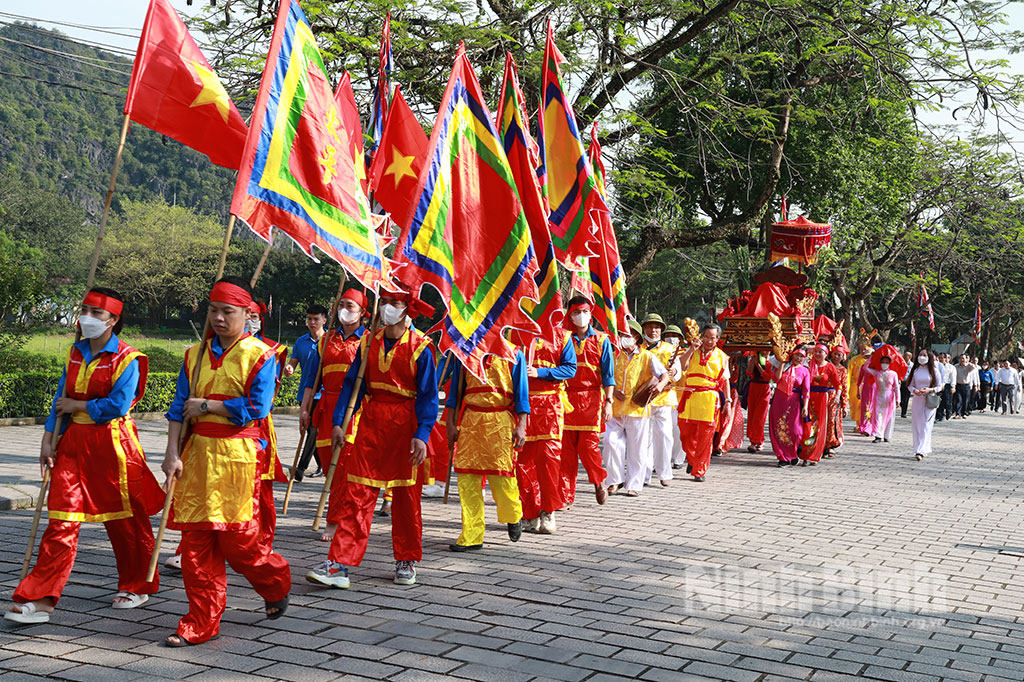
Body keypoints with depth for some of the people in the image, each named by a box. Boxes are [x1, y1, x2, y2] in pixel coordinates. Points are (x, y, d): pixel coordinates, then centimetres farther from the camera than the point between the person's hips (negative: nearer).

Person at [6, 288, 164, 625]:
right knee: (61, 519, 0)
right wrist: (48, 440, 4)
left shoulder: (127, 359, -10)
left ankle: (138, 586, 26)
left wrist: (77, 406, -9)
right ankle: (40, 598, 0)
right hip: (73, 442, 5)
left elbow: (118, 405, -19)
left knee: (124, 520, 7)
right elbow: (61, 400, 10)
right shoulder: (75, 353, 10)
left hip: (112, 444, -5)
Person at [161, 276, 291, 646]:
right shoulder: (196, 354, 12)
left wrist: (207, 405, -8)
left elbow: (256, 408, -12)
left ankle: (276, 584, 28)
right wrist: (172, 454, -2)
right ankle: (201, 623, 12)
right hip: (197, 453, 5)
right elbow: (179, 407, 7)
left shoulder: (259, 355, -3)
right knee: (195, 537, 3)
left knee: (235, 538, -3)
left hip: (238, 455, -5)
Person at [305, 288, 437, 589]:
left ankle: (406, 562, 22)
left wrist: (421, 435, -17)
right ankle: (339, 563, -4)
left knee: (406, 496, 7)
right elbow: (351, 383, 9)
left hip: (405, 424, -3)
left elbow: (428, 395, -7)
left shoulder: (420, 347, -4)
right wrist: (338, 422, 1)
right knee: (357, 494, -3)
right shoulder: (369, 343, 7)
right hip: (370, 421, 3)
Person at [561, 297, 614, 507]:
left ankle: (599, 482, 21)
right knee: (567, 446, -1)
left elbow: (608, 374, 4)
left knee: (589, 444, -7)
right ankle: (566, 496, 5)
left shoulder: (601, 340, 7)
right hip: (567, 397, 1)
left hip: (592, 397, -1)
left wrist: (608, 401, -5)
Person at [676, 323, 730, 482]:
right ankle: (692, 459, 31)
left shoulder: (721, 357, 11)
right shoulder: (692, 351, 12)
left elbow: (725, 380, 11)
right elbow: (683, 366, -4)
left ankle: (699, 471, 5)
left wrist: (728, 400, 4)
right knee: (686, 432, 4)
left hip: (710, 399, -1)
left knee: (706, 435, -3)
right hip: (690, 396, 1)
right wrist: (691, 350, -10)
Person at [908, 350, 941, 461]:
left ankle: (920, 451, -18)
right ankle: (925, 450, 13)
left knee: (925, 426, -10)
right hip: (917, 400, 4)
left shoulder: (934, 370, 0)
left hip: (929, 401, -4)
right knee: (916, 426, 2)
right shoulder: (916, 370, 10)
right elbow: (911, 385, 11)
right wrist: (914, 390, -11)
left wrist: (930, 390, -16)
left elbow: (939, 386, 2)